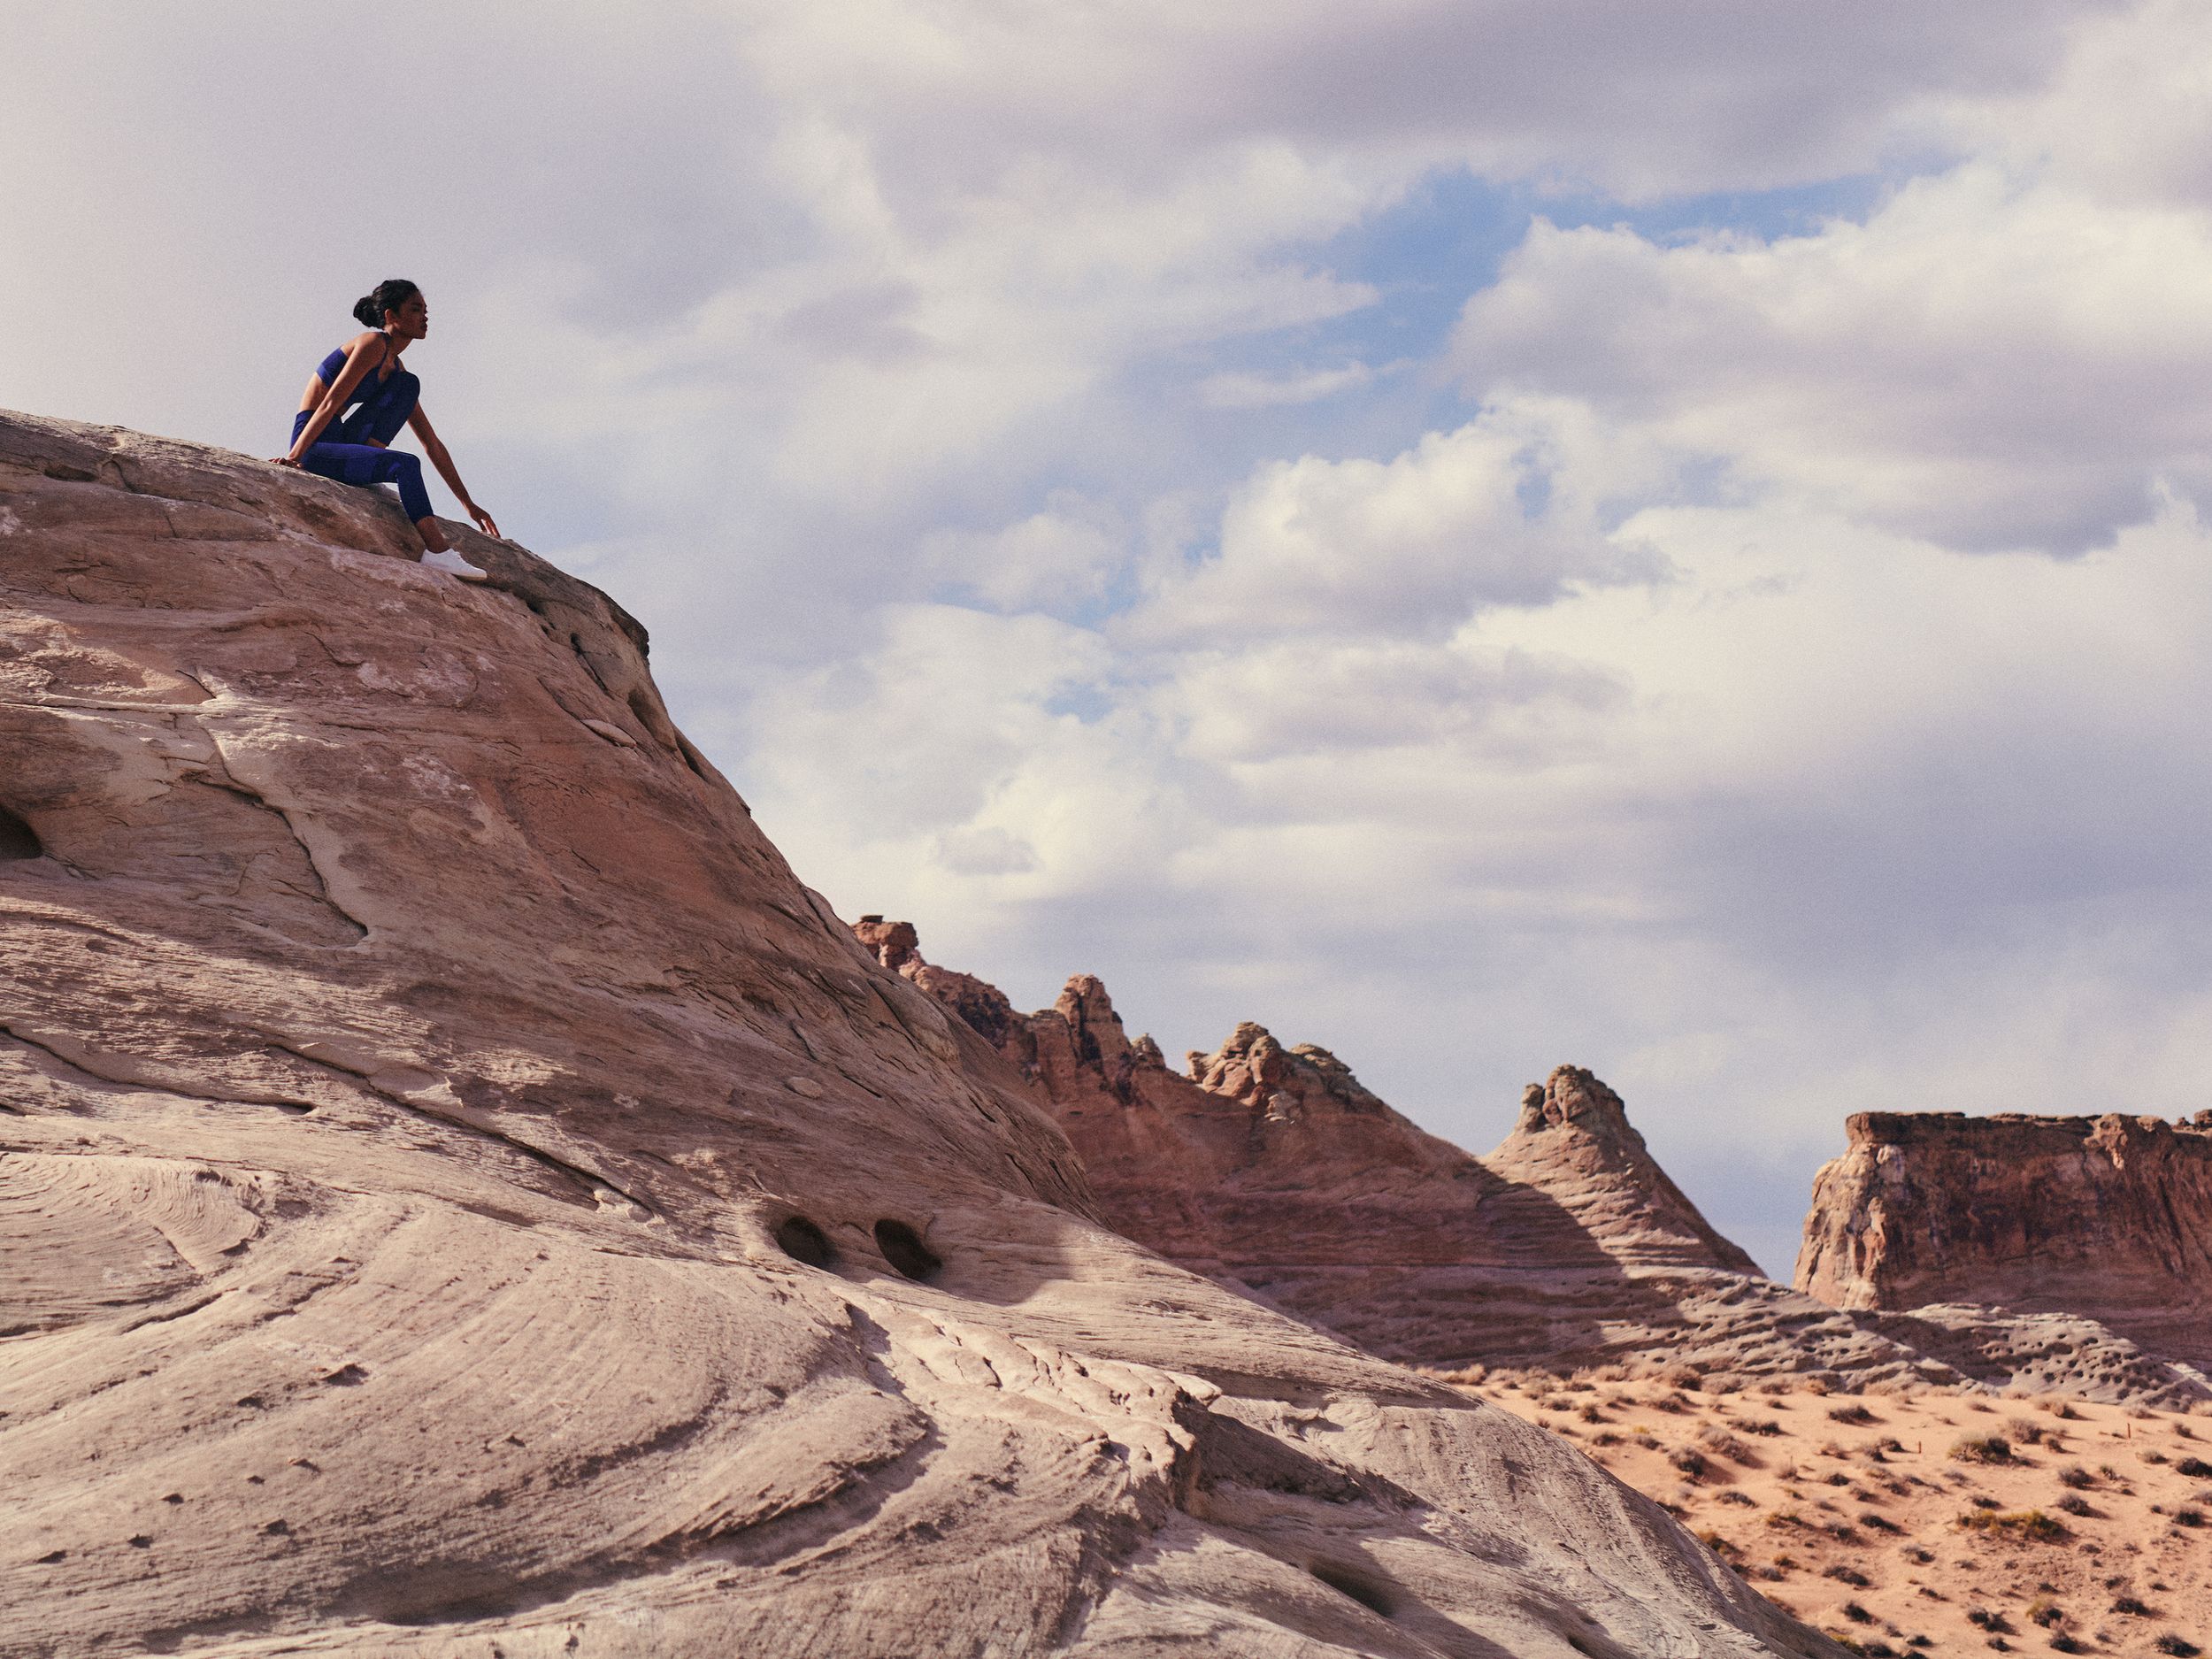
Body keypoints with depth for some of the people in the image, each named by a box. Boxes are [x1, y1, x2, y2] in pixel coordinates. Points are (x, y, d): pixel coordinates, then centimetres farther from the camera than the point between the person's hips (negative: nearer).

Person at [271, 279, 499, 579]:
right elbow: (330, 403, -17)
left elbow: (432, 444, 17)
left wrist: (468, 503, 15)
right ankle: (437, 551, -28)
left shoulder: (397, 370, 16)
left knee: (409, 386, 0)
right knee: (406, 465, -28)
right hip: (315, 444, -8)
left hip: (340, 440, 8)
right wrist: (295, 455, -25)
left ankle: (368, 453, -13)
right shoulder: (373, 345, -9)